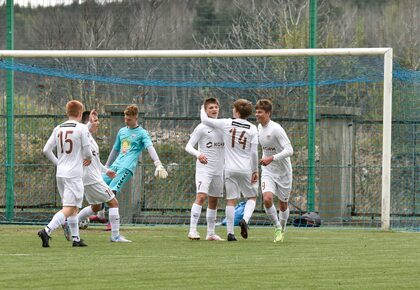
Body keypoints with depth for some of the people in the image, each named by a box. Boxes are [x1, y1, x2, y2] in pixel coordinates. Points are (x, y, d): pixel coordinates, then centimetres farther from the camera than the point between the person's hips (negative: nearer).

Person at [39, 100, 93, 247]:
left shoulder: (58, 129, 7)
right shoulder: (81, 128, -9)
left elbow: (46, 150, 6)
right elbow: (87, 151, -9)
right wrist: (89, 158, 14)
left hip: (60, 173, 7)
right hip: (74, 174, -7)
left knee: (73, 208, 17)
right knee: (69, 208, -10)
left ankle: (76, 238, 19)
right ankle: (47, 231, -26)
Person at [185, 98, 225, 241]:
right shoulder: (202, 128, -6)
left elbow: (226, 146, 23)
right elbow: (188, 146, -9)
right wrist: (198, 154, -29)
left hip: (218, 170, 6)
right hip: (204, 168, -6)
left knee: (214, 200, 10)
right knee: (201, 196, -20)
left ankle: (211, 233, 17)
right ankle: (192, 230, -22)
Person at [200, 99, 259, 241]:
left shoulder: (227, 124, -3)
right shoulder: (252, 129, -3)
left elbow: (205, 120, 4)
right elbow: (254, 152, -6)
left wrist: (203, 109, 25)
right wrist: (255, 171, 2)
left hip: (230, 169, 1)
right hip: (246, 169, -1)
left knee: (231, 200, 4)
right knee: (252, 197, 15)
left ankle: (230, 232, 2)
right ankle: (245, 219, -11)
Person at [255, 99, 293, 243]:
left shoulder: (276, 129, -20)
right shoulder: (260, 127, 3)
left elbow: (289, 150, -27)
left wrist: (271, 158, -34)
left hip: (283, 171, -4)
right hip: (267, 171, 4)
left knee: (283, 204, 9)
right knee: (267, 199, -19)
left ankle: (282, 229, 33)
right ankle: (277, 227, -1)